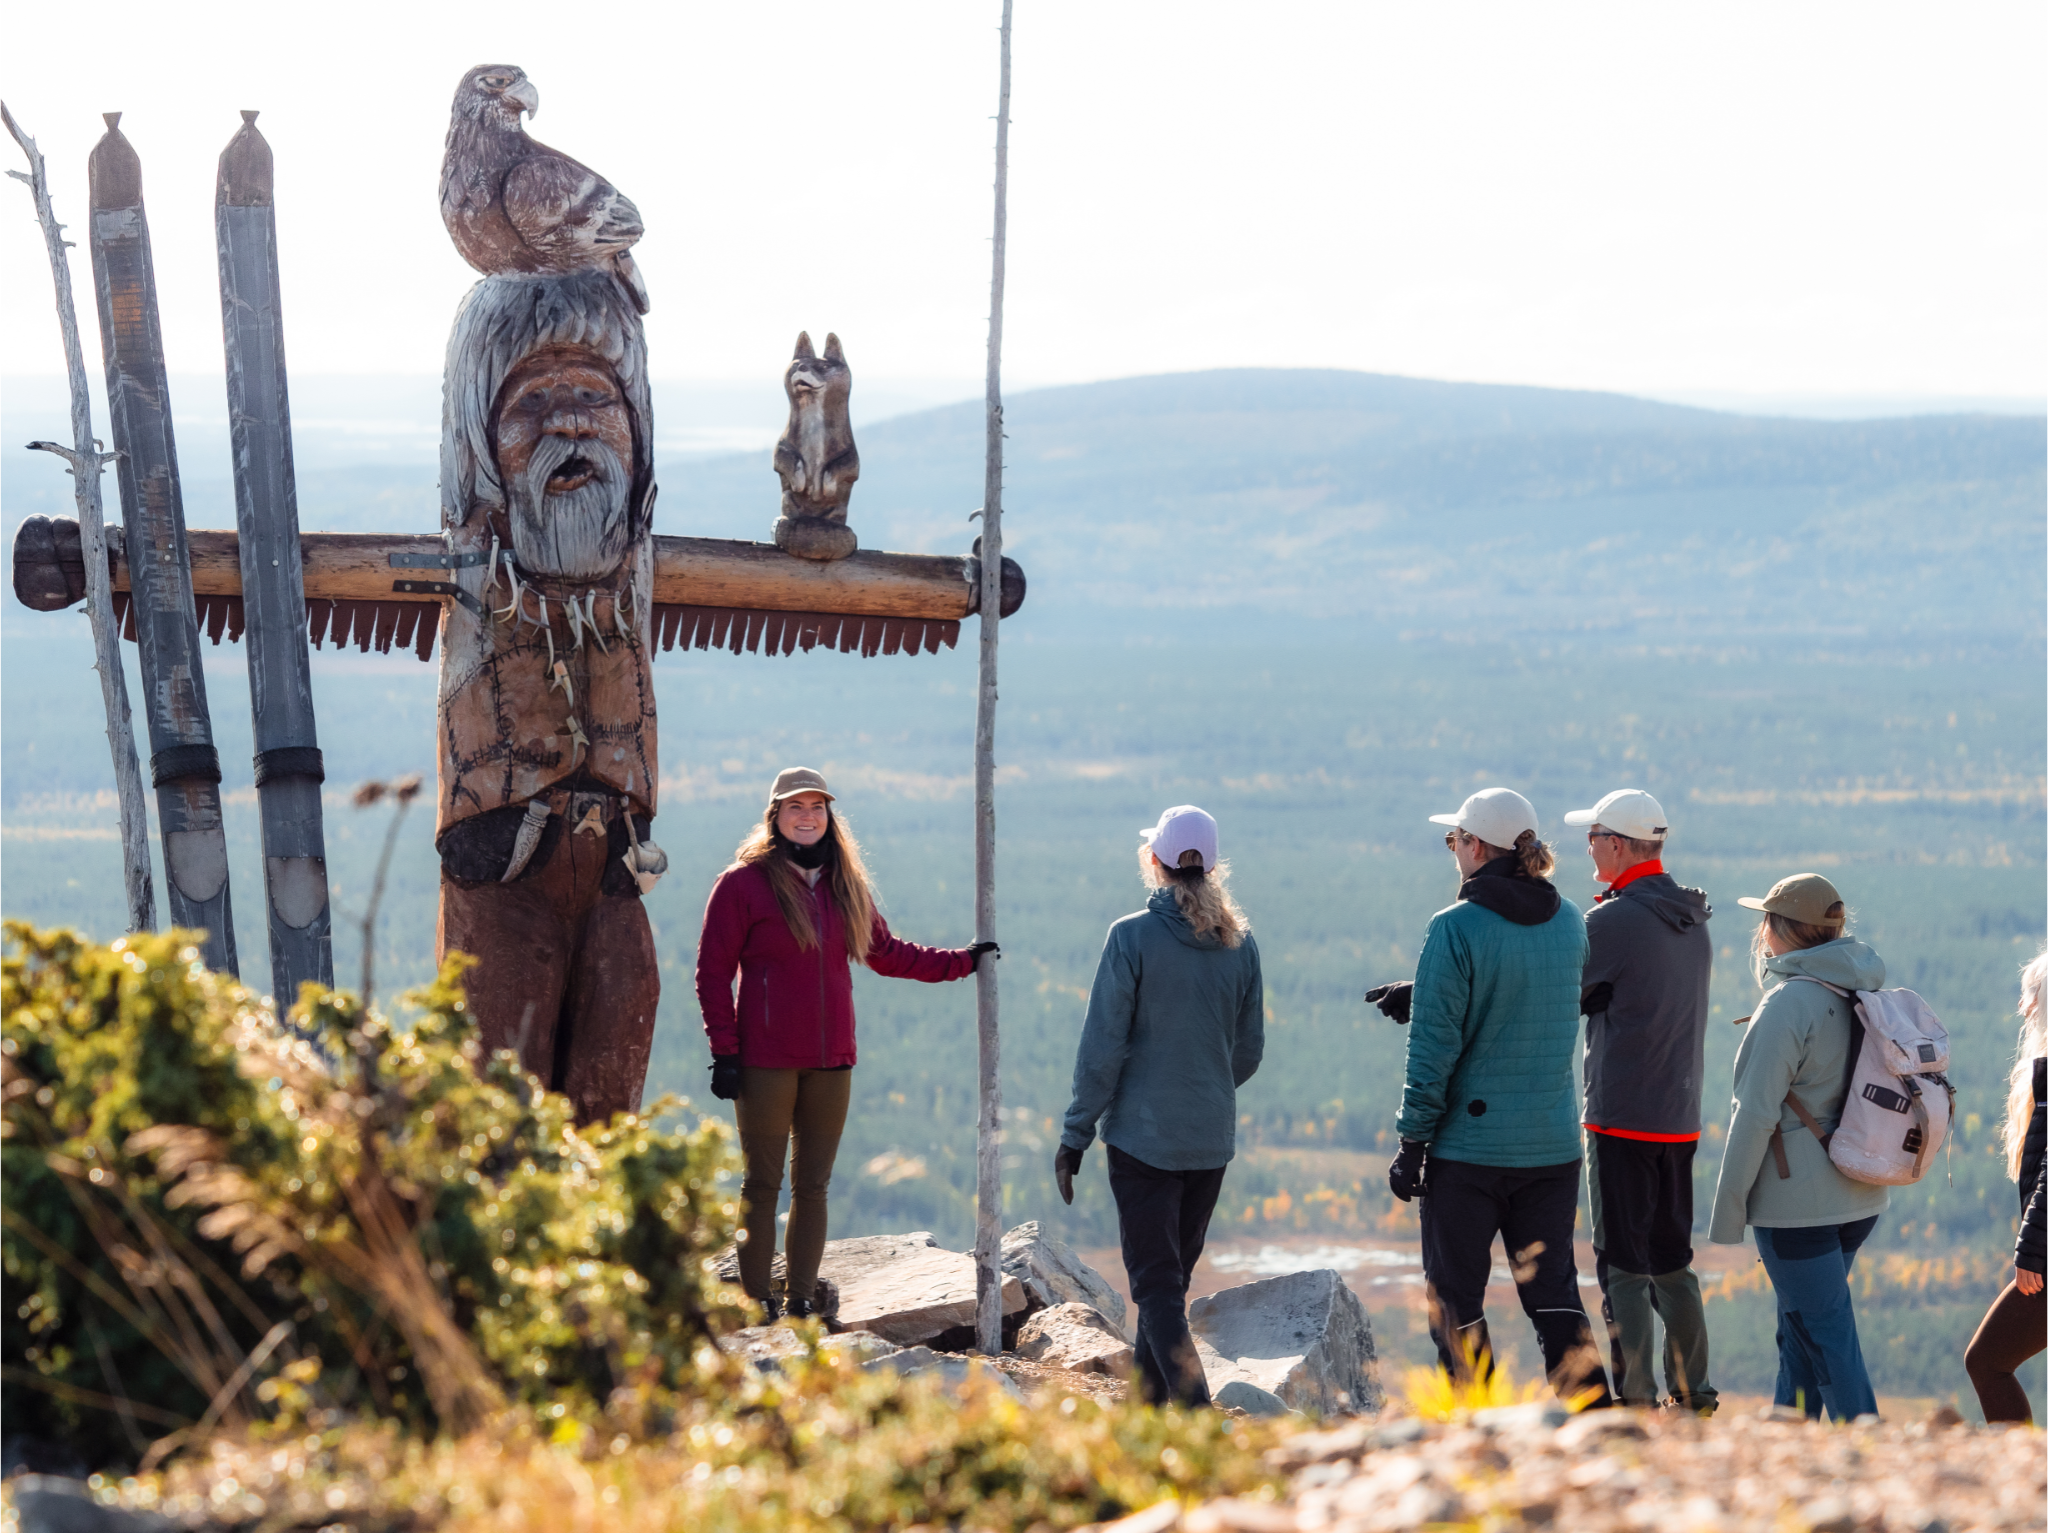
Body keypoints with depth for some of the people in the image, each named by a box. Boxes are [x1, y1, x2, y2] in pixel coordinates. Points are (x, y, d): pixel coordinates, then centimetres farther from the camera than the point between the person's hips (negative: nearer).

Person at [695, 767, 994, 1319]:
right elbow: (713, 972, -4)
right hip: (765, 1063, -5)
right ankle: (757, 1306, 3)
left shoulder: (846, 886, 13)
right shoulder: (743, 884, -4)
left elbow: (886, 952, 25)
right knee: (763, 1185, -2)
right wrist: (724, 1051, -10)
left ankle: (801, 1300, 14)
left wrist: (960, 961, 21)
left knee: (813, 1185, 8)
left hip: (831, 1064, 5)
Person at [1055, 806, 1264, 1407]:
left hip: (1143, 1132, -5)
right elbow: (1249, 1051, 9)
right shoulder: (1239, 944, 2)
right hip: (1212, 1138, 5)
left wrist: (1075, 1135, -5)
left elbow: (1102, 1047, -12)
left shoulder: (1133, 937, -13)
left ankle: (1195, 1410, -19)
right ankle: (1147, 1404, 28)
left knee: (1156, 1283, -5)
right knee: (1173, 1275, 19)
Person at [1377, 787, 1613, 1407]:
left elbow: (1434, 1047, -14)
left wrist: (1412, 1142, -7)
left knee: (1456, 1302, 6)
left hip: (1469, 1145, -5)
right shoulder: (1569, 923, 4)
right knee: (1554, 1294, 12)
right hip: (1554, 1146, 5)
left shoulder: (1455, 930, -14)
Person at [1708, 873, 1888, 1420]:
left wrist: (1728, 1210, -10)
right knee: (1799, 1328, 19)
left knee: (1826, 1334, -4)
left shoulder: (1789, 1004, -17)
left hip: (1797, 1203, -8)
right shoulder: (1865, 995, 8)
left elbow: (1756, 1114, -17)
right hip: (1860, 1196, 8)